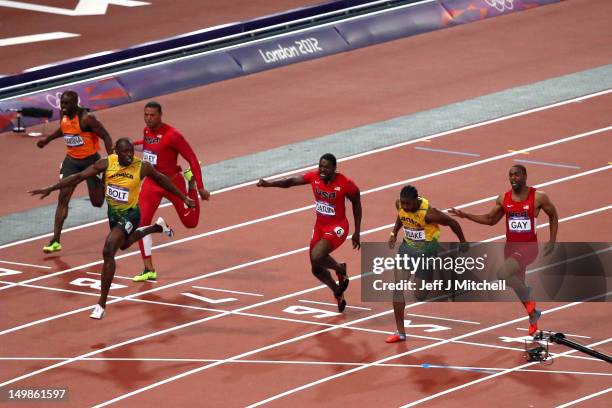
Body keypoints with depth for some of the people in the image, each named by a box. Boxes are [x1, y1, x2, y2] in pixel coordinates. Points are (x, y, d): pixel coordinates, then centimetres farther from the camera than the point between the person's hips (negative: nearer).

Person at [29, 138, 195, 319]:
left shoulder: (142, 167, -20)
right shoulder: (106, 163, -15)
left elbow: (162, 180, -1)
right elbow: (79, 177, -12)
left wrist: (184, 197, 8)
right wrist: (50, 189, -16)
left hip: (130, 214, -6)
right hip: (113, 212, 6)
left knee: (108, 251, -22)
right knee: (124, 244, 33)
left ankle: (102, 303, -14)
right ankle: (158, 227, 62)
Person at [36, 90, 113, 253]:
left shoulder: (86, 119, -23)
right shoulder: (64, 116, -2)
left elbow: (106, 137, -20)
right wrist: (47, 139, 24)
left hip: (91, 160, -5)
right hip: (71, 160, 5)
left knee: (97, 202, 5)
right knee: (63, 196, -9)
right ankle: (55, 241, -11)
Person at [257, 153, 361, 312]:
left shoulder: (345, 184, -20)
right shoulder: (314, 177, -9)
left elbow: (357, 204, -6)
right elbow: (292, 181, -3)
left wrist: (357, 233, -2)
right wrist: (268, 184, -19)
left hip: (337, 227, -6)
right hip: (320, 226, 6)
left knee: (317, 257, -27)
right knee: (316, 269, 9)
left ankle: (341, 269, 5)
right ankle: (338, 294, 35)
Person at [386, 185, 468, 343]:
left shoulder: (428, 213, -30)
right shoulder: (400, 204, -13)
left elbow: (452, 222, -15)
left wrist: (463, 242, -2)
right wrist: (394, 233, 7)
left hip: (427, 250, -5)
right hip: (407, 247, 5)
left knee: (420, 295, -1)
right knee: (398, 287, -6)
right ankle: (400, 332, 0)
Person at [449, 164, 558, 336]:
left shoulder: (538, 197, -12)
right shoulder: (503, 199, 0)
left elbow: (553, 215, 3)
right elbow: (490, 219, 14)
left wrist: (552, 241, -2)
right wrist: (466, 215, 3)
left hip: (528, 247, -6)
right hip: (510, 246, 6)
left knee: (503, 274, -27)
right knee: (518, 286, 16)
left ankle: (527, 297, -1)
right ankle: (533, 316, 39)